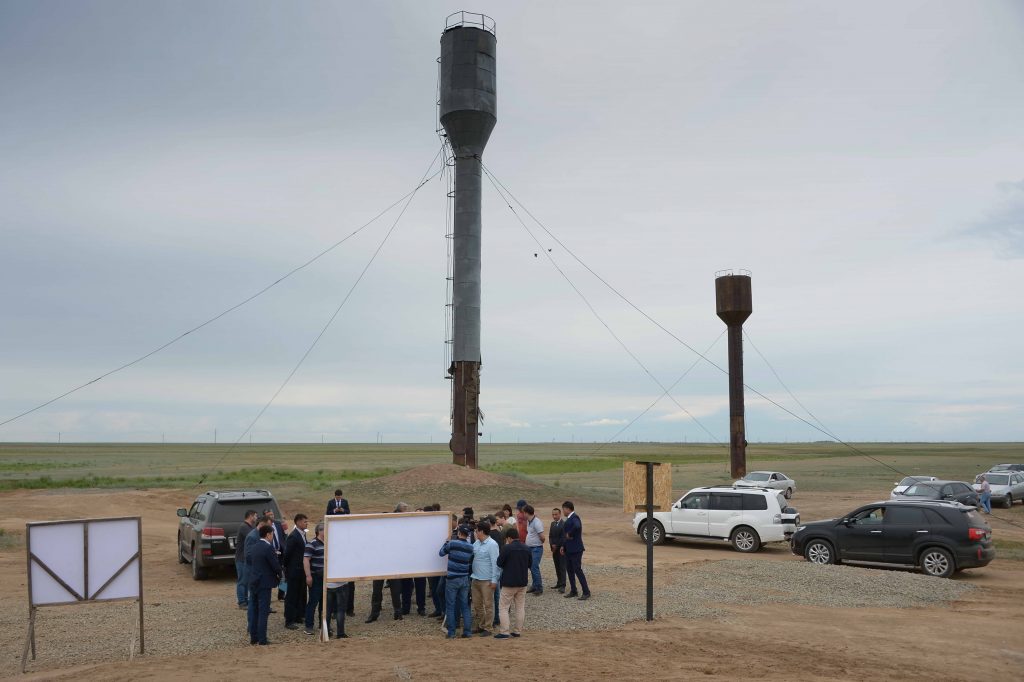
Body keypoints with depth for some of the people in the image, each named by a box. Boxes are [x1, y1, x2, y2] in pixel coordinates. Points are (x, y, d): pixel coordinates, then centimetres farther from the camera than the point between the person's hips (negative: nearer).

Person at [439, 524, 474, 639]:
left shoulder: (452, 543, -13)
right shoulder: (470, 547, 1)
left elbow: (441, 553, 3)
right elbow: (471, 563, 10)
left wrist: (446, 542, 16)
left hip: (452, 579, -4)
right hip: (465, 579, 4)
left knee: (450, 607, 4)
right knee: (465, 606, 10)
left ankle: (451, 632, 4)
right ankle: (467, 631, 9)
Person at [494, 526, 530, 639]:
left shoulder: (507, 548, -16)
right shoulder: (526, 548, 3)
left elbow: (499, 563, -9)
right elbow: (530, 563, 14)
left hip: (509, 583, -6)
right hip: (523, 582, 6)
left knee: (503, 607, 1)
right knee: (520, 607, 13)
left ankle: (504, 632, -4)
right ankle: (517, 631, 15)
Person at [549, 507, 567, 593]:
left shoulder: (564, 524, -11)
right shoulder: (552, 523, 13)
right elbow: (550, 536, 14)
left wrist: (556, 546, -12)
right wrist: (552, 544, -3)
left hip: (561, 549, -7)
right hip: (554, 549, 7)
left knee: (562, 567, -7)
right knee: (557, 567, 10)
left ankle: (562, 586, -10)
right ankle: (559, 583, 17)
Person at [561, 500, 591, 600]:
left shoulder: (574, 517, -17)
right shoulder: (569, 518, 12)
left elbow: (577, 526, -40)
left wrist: (570, 534, -24)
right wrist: (563, 545, 14)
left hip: (575, 549, -10)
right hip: (568, 549, 10)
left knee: (578, 570, -7)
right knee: (569, 570, 13)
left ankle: (586, 592, 0)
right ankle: (573, 591, 22)